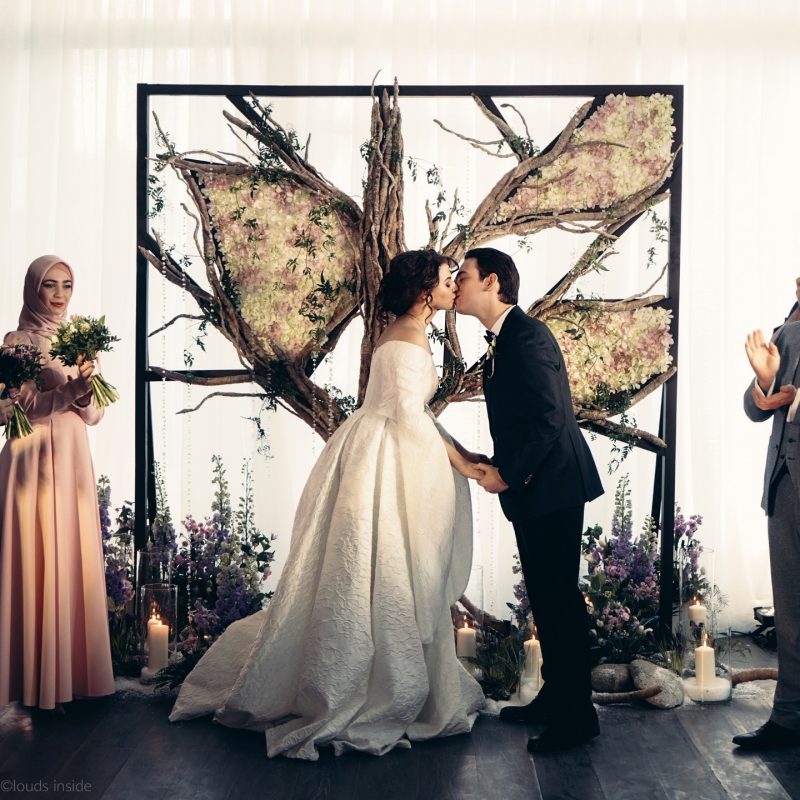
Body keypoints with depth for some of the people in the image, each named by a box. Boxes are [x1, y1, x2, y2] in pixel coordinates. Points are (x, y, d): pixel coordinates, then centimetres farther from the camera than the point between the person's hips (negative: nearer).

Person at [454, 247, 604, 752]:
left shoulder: (527, 336, -16)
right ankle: (554, 697, 27)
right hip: (531, 488, 10)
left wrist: (507, 473, -17)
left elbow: (549, 417, -23)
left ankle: (576, 714, 7)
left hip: (552, 485, -10)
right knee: (545, 596, 16)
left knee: (559, 596, -4)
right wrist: (497, 466, 8)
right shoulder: (503, 340, 15)